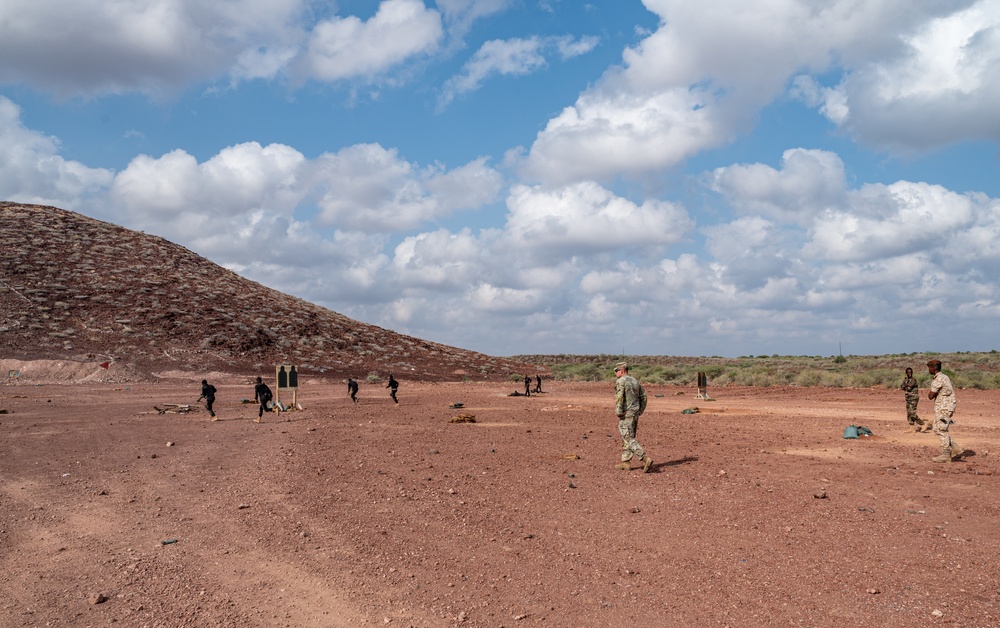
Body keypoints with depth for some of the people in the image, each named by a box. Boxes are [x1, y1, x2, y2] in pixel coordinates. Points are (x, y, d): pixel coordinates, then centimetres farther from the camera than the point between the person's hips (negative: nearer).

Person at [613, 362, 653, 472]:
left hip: (626, 414, -9)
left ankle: (646, 459, -18)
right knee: (627, 438, 15)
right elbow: (643, 397, 17)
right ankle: (626, 463, 17)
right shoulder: (635, 381, 14)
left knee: (629, 440, -8)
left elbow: (619, 397, -24)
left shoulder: (620, 381, -12)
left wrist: (618, 413, -19)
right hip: (635, 414, 9)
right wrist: (640, 412, 18)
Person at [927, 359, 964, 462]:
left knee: (942, 431, -4)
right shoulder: (944, 377, 15)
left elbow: (931, 396, -19)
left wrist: (929, 393, 2)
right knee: (937, 429, 14)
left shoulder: (938, 379, -17)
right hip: (941, 408, 10)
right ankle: (956, 449, 16)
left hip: (943, 408, -10)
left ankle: (946, 455, 2)